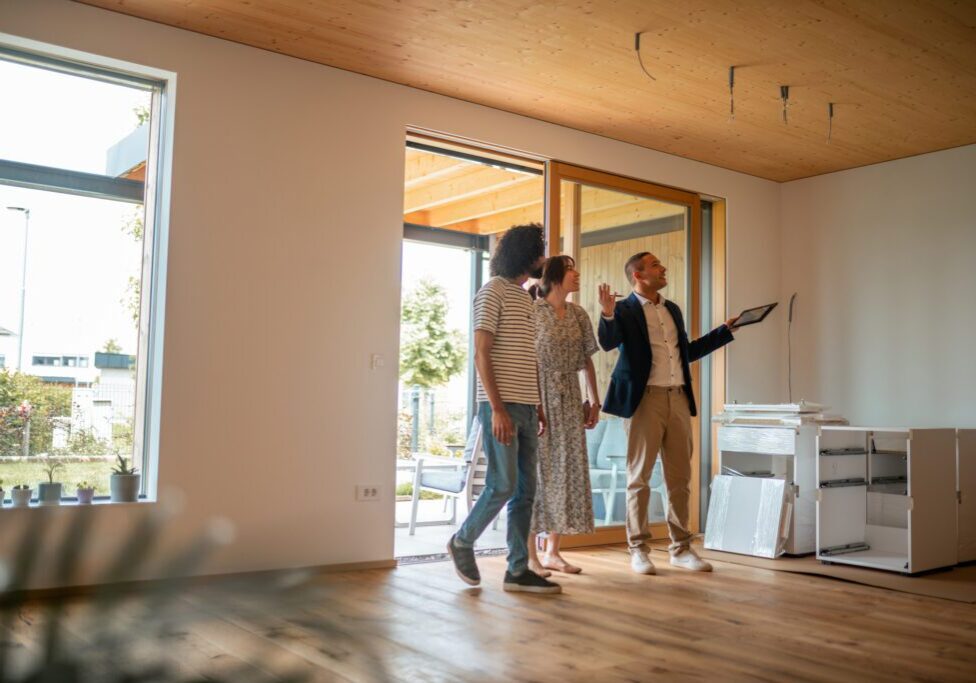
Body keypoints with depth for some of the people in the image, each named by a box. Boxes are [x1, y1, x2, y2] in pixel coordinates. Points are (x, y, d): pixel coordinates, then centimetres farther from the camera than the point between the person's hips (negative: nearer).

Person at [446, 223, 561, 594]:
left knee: (525, 491, 6)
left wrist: (538, 406, 14)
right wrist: (498, 408, -18)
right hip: (502, 407, -8)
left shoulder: (526, 297, 18)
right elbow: (481, 355, -12)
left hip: (526, 408, 8)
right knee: (503, 485, -6)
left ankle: (518, 570, 12)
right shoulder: (493, 292, -5)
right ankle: (462, 542, 16)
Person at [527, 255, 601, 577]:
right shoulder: (532, 310, -6)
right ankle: (530, 555, 5)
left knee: (567, 471, 6)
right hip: (539, 399, -6)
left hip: (569, 402, 6)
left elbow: (587, 360, 16)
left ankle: (552, 552, 15)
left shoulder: (578, 314, 12)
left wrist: (594, 400, 12)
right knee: (537, 470, -3)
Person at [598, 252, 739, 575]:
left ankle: (681, 548, 18)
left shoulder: (672, 309, 19)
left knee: (680, 478, 9)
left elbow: (687, 351, 26)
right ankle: (638, 550, 9)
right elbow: (608, 342, -18)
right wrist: (607, 315, -36)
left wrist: (725, 330, 27)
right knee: (640, 476, 1)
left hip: (679, 399, 6)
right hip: (645, 399, -6)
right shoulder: (625, 310, -2)